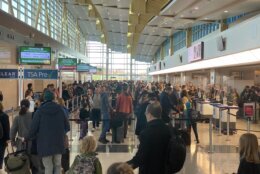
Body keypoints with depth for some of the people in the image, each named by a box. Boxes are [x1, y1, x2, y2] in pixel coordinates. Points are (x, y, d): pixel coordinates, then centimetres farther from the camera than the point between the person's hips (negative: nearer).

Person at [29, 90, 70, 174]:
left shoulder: (40, 111, -9)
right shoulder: (60, 109, -2)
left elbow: (33, 129, -9)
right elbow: (67, 127, 1)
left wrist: (31, 136, 12)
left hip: (45, 144, -2)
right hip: (59, 143, 3)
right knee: (57, 165, 15)